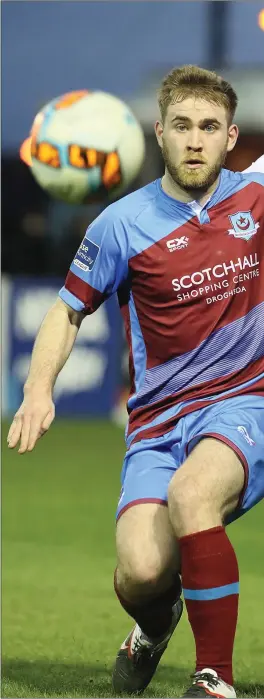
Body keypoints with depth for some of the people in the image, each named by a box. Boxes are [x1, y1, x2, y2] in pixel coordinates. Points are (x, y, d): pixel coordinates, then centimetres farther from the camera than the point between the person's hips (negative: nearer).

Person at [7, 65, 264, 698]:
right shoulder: (122, 225, -2)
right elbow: (68, 311, 11)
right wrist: (39, 389, -5)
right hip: (158, 423, 1)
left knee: (190, 494, -35)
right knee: (141, 572, -22)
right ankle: (156, 620, 19)